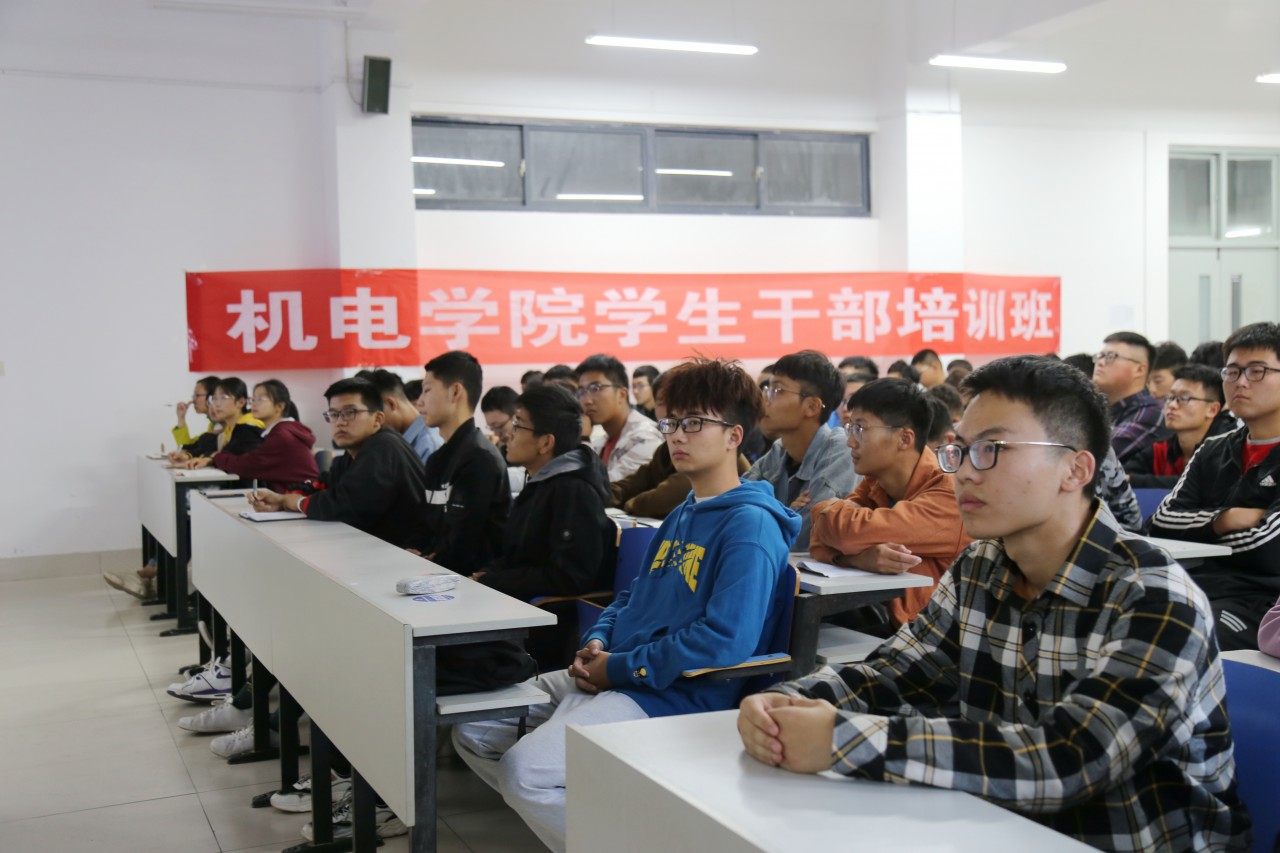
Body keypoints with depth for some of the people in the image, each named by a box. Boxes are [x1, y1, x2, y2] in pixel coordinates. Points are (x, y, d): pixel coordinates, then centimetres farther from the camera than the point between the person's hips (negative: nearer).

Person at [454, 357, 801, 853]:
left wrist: (619, 668, -16)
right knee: (473, 730, 4)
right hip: (608, 678, 10)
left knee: (524, 769, -26)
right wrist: (596, 643, 5)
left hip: (676, 700, -10)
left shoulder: (750, 525, -13)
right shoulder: (681, 516, 18)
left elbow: (726, 640, -24)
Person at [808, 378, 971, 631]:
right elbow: (820, 540, -5)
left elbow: (854, 531, -29)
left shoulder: (951, 495, -21)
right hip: (885, 625, 6)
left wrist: (826, 508, -7)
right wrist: (860, 557, -26)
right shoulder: (874, 482, 3)